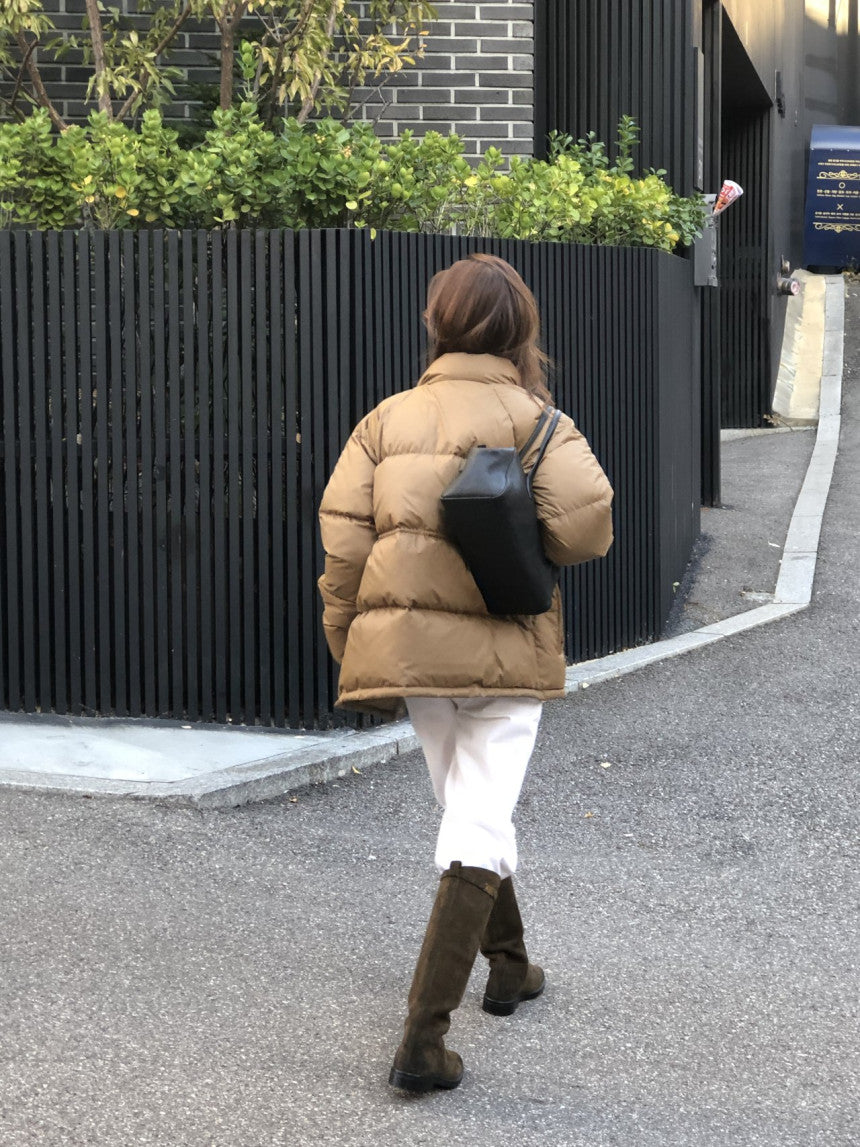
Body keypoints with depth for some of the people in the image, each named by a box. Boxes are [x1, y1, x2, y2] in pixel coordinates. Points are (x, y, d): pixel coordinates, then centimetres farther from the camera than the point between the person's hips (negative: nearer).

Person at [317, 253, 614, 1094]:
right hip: (506, 648, -4)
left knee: (466, 809, 24)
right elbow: (587, 521, -20)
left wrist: (354, 651, 8)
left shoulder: (388, 420, 5)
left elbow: (343, 542, 0)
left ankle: (507, 963, 42)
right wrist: (536, 551, 3)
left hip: (411, 647, 4)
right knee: (477, 833, -3)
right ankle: (423, 1038, -11)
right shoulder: (533, 421, -5)